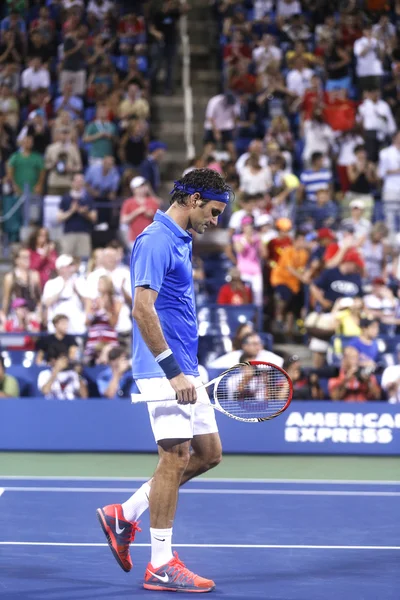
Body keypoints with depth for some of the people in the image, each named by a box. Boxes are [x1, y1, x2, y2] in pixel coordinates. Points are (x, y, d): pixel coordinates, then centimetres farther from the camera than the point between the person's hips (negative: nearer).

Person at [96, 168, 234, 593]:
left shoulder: (180, 241, 16)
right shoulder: (156, 240, -15)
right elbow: (142, 308, -23)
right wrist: (173, 371, -25)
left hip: (184, 370, 10)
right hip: (164, 369, -10)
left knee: (208, 452, 11)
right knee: (175, 458, -7)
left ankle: (124, 515, 18)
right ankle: (161, 566, 0)